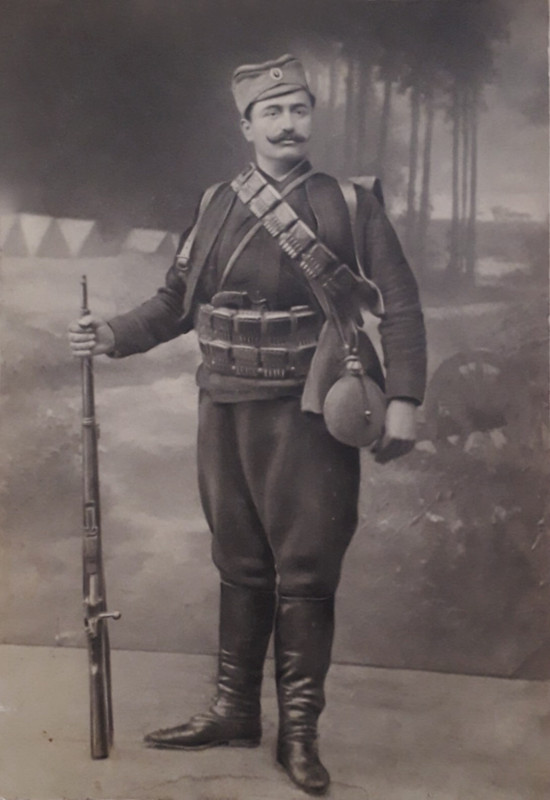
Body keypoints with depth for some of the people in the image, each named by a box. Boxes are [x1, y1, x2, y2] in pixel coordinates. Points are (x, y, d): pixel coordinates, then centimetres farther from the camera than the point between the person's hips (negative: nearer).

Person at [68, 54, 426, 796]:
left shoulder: (351, 205, 0)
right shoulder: (215, 207, 7)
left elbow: (400, 307, -4)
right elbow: (176, 301, 11)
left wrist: (402, 400, -13)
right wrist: (113, 335, -5)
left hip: (310, 415, -3)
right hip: (226, 414, 3)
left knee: (306, 574, 2)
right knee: (241, 566, 13)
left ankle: (300, 730, 15)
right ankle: (235, 710, 26)